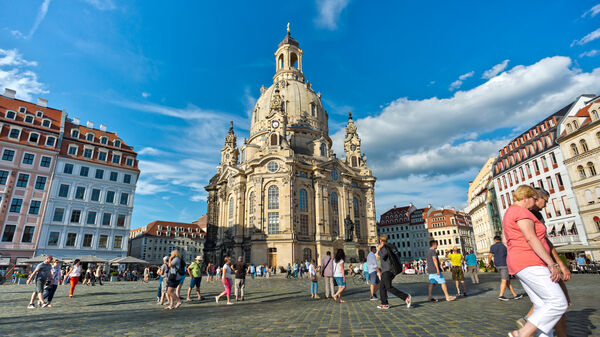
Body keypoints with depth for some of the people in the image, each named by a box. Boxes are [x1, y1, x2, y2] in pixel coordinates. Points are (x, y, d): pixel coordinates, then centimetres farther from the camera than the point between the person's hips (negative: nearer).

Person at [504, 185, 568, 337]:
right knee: (558, 303, -10)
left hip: (520, 265, 11)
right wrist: (552, 264, -20)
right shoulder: (521, 212, -11)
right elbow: (531, 238, -20)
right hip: (529, 263, -11)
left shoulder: (509, 214, 21)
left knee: (542, 306, 8)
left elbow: (505, 241, 25)